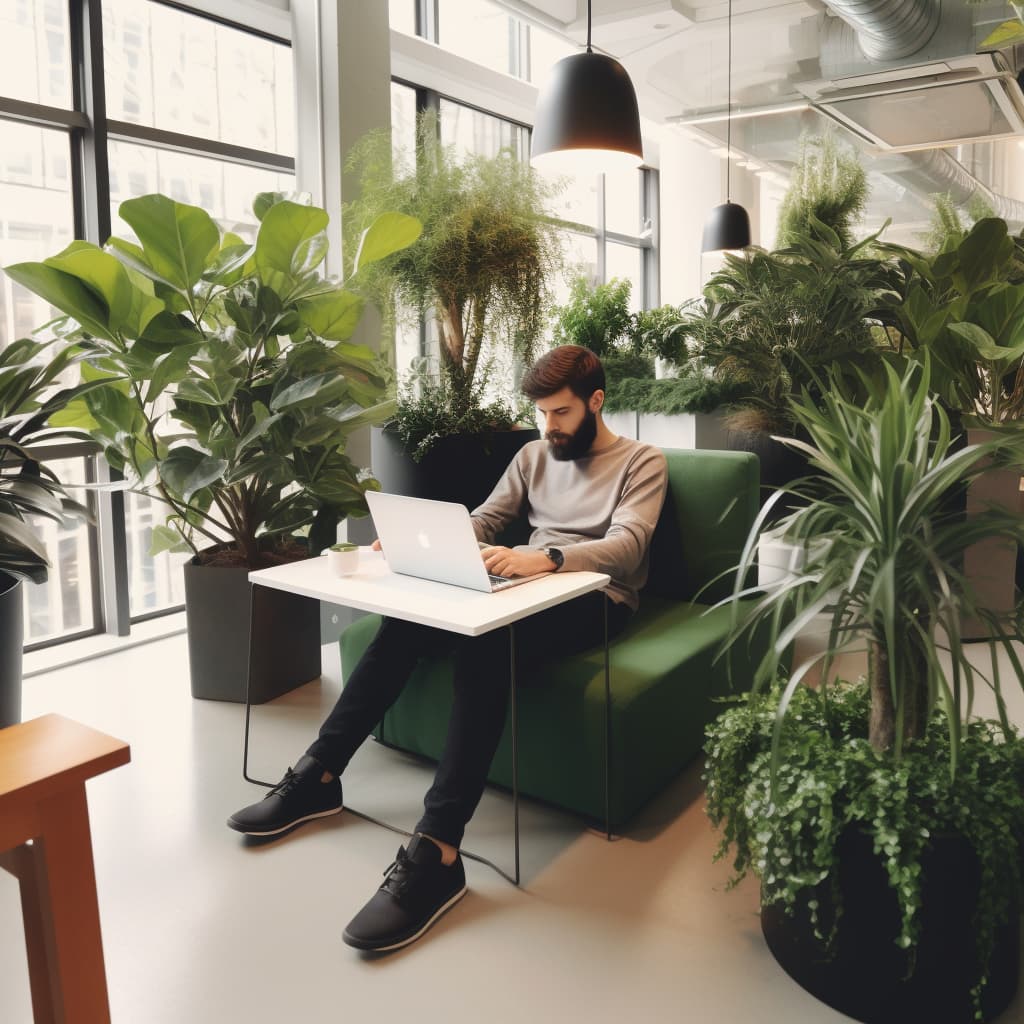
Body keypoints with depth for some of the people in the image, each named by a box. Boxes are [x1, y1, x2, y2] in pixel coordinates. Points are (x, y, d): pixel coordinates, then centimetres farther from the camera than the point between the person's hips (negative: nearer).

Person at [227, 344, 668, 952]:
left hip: (595, 598, -6)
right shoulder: (534, 455, 19)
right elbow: (482, 522, 15)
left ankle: (437, 855, -41)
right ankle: (318, 776, -12)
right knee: (405, 621, -20)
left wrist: (543, 558, -35)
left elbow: (627, 545, -16)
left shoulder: (643, 463, 1)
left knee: (486, 648, -37)